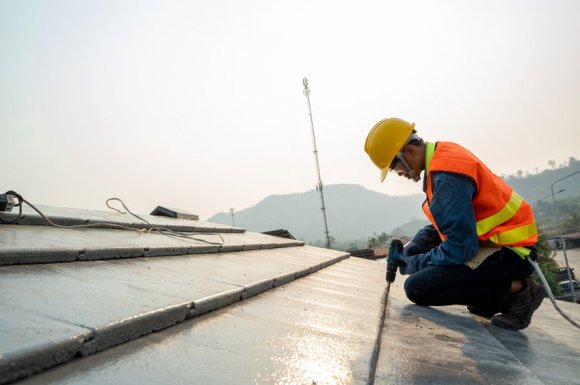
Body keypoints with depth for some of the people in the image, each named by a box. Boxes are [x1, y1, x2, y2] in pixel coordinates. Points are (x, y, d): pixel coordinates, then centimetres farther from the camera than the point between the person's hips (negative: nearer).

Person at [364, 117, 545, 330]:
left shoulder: (447, 176, -25)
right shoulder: (442, 154, 6)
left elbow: (461, 249, -24)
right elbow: (445, 220, 17)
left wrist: (417, 263, -8)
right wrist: (412, 248, 4)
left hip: (510, 252, -10)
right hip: (497, 241, 10)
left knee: (416, 287, -18)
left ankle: (515, 289, -7)